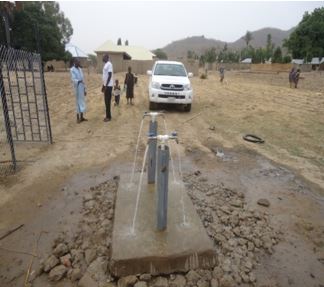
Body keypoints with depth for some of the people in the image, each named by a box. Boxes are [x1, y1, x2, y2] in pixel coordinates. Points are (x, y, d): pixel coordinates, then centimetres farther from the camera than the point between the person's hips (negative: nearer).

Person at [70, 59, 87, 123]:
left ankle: (81, 117, 20)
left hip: (82, 88, 7)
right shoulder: (72, 70, -10)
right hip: (77, 88, -7)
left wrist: (84, 89, 16)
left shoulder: (80, 69, 13)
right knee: (78, 102, -2)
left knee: (82, 102, 11)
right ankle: (78, 118, 7)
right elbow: (73, 79, -17)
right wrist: (79, 81, -36)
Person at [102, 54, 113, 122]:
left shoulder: (109, 64, -13)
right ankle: (107, 116, 18)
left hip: (108, 85, -9)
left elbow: (110, 75, -19)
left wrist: (106, 85, -20)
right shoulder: (105, 64, 16)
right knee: (106, 101, 11)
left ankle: (108, 117, 2)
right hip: (106, 85, 9)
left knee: (108, 101, -5)